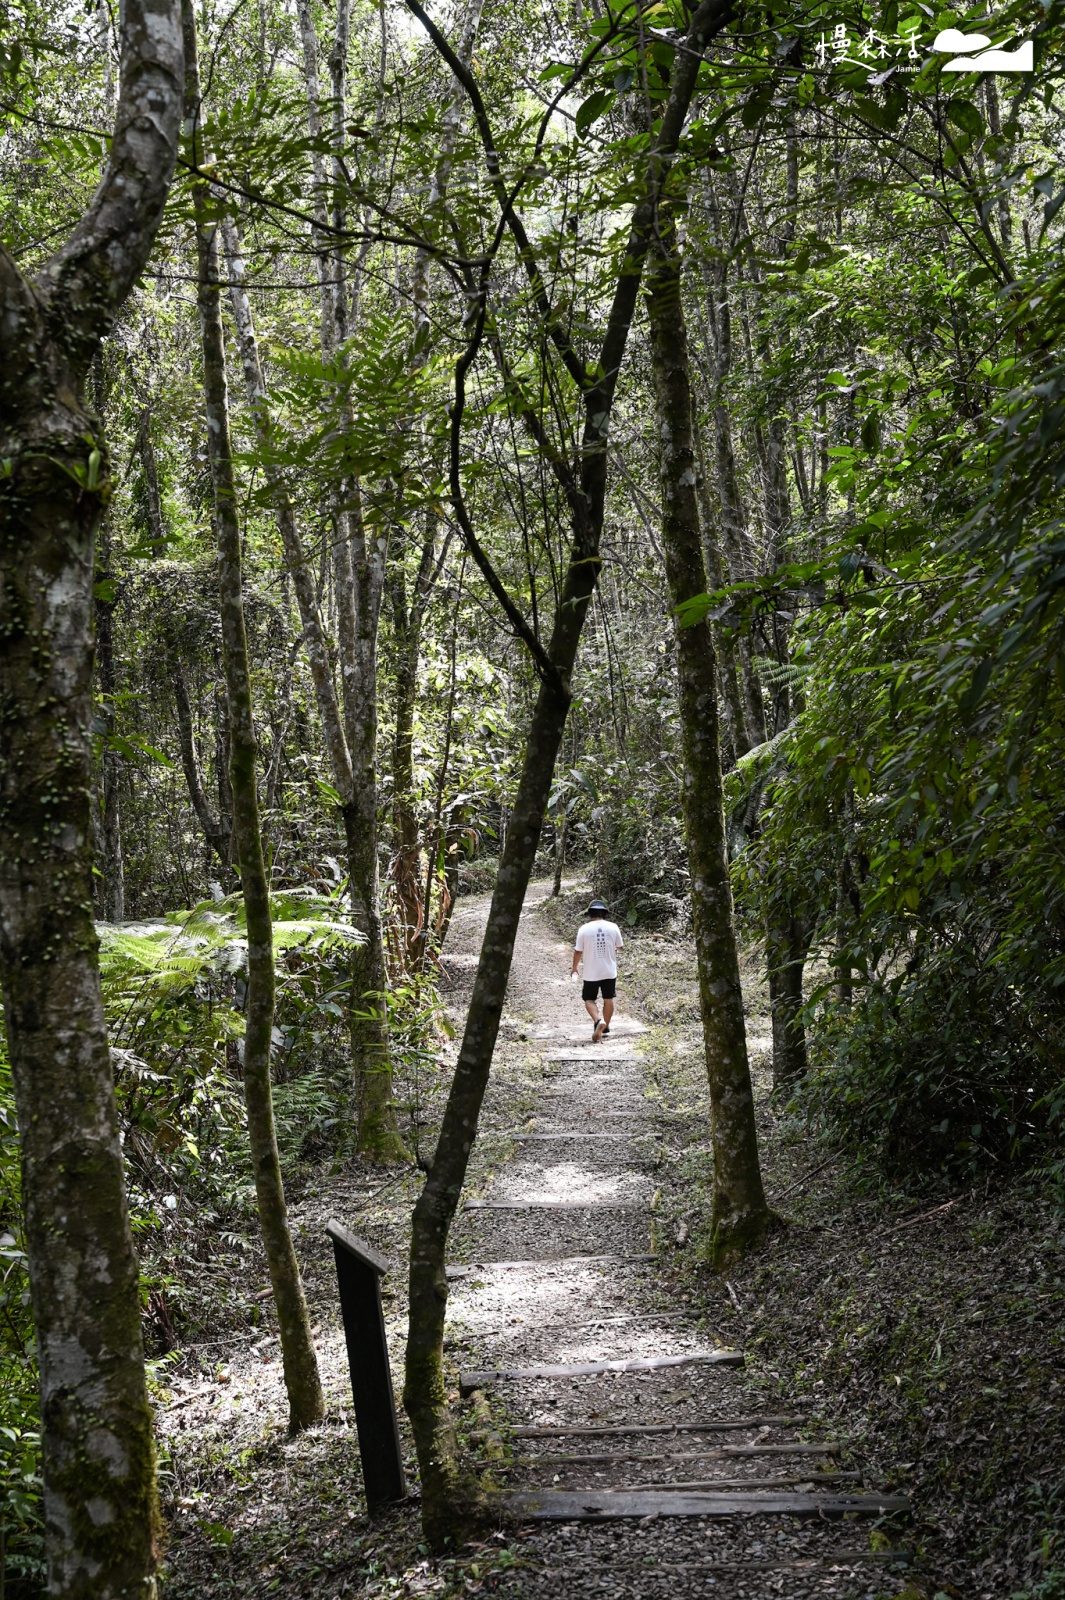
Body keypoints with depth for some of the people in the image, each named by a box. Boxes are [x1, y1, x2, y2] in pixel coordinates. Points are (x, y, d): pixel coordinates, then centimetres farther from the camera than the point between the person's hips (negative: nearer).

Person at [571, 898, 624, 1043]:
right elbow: (619, 946, 7)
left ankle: (598, 1021, -17)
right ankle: (605, 1028, 23)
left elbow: (578, 951, -5)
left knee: (589, 1000, 8)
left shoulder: (584, 929, -11)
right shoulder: (613, 927, -6)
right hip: (609, 971, 2)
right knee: (608, 999, 15)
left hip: (591, 973, -2)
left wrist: (574, 968, 10)